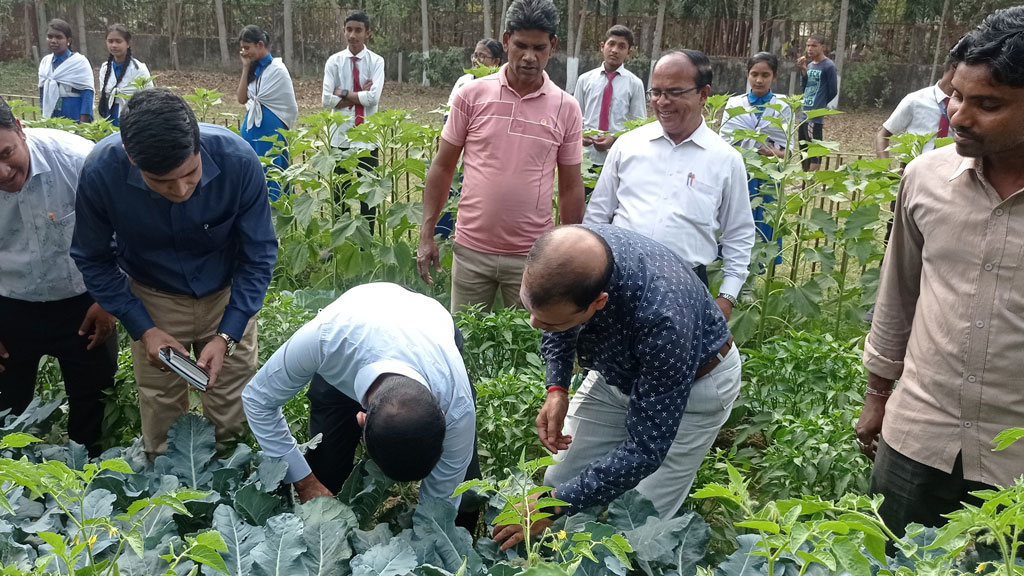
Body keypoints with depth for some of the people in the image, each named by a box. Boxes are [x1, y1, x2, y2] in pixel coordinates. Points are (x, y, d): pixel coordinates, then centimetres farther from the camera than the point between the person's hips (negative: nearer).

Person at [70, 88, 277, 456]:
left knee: (233, 415, 6)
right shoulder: (101, 172, -27)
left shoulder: (238, 160, -30)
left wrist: (227, 336, -22)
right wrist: (143, 329, -15)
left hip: (227, 294, 0)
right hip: (154, 300, 0)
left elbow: (259, 255, -16)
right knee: (161, 412, 9)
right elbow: (93, 260, -9)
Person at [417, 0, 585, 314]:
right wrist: (427, 234, 0)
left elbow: (571, 187, 5)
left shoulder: (566, 108, -2)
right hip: (471, 249, 0)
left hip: (533, 254, 0)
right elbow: (442, 167, 3)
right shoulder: (471, 95, -3)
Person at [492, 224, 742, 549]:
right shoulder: (567, 257, -28)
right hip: (618, 370, 5)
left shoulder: (662, 318, -44)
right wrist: (556, 389, -16)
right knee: (559, 482, 5)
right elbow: (558, 330, -1)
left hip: (694, 383, -5)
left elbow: (646, 449, -33)